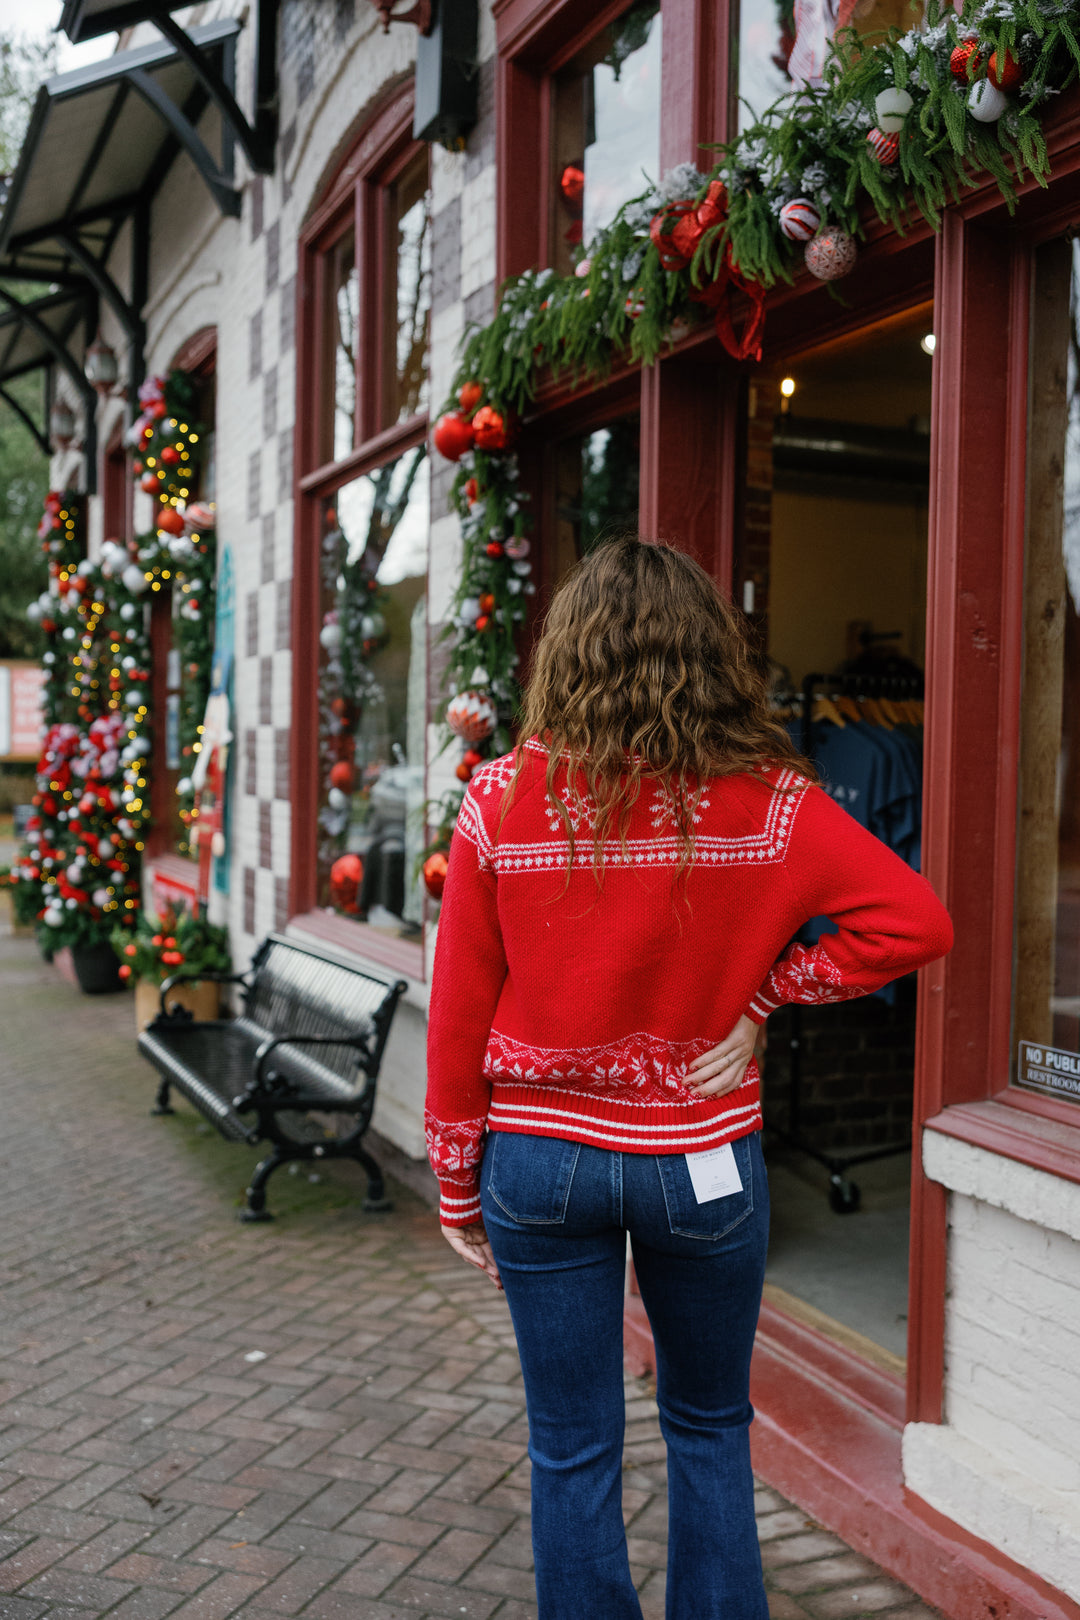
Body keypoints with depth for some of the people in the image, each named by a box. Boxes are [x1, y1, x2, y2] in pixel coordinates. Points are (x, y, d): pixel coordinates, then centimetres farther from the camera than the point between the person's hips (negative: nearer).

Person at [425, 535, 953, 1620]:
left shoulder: (503, 799, -9)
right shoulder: (765, 800, -10)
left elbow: (458, 1012, -5)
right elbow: (915, 921, -14)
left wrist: (458, 1188, 5)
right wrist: (764, 992, -5)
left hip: (542, 1155, 0)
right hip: (705, 1162, 0)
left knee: (572, 1451, 15)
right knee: (709, 1429, 23)